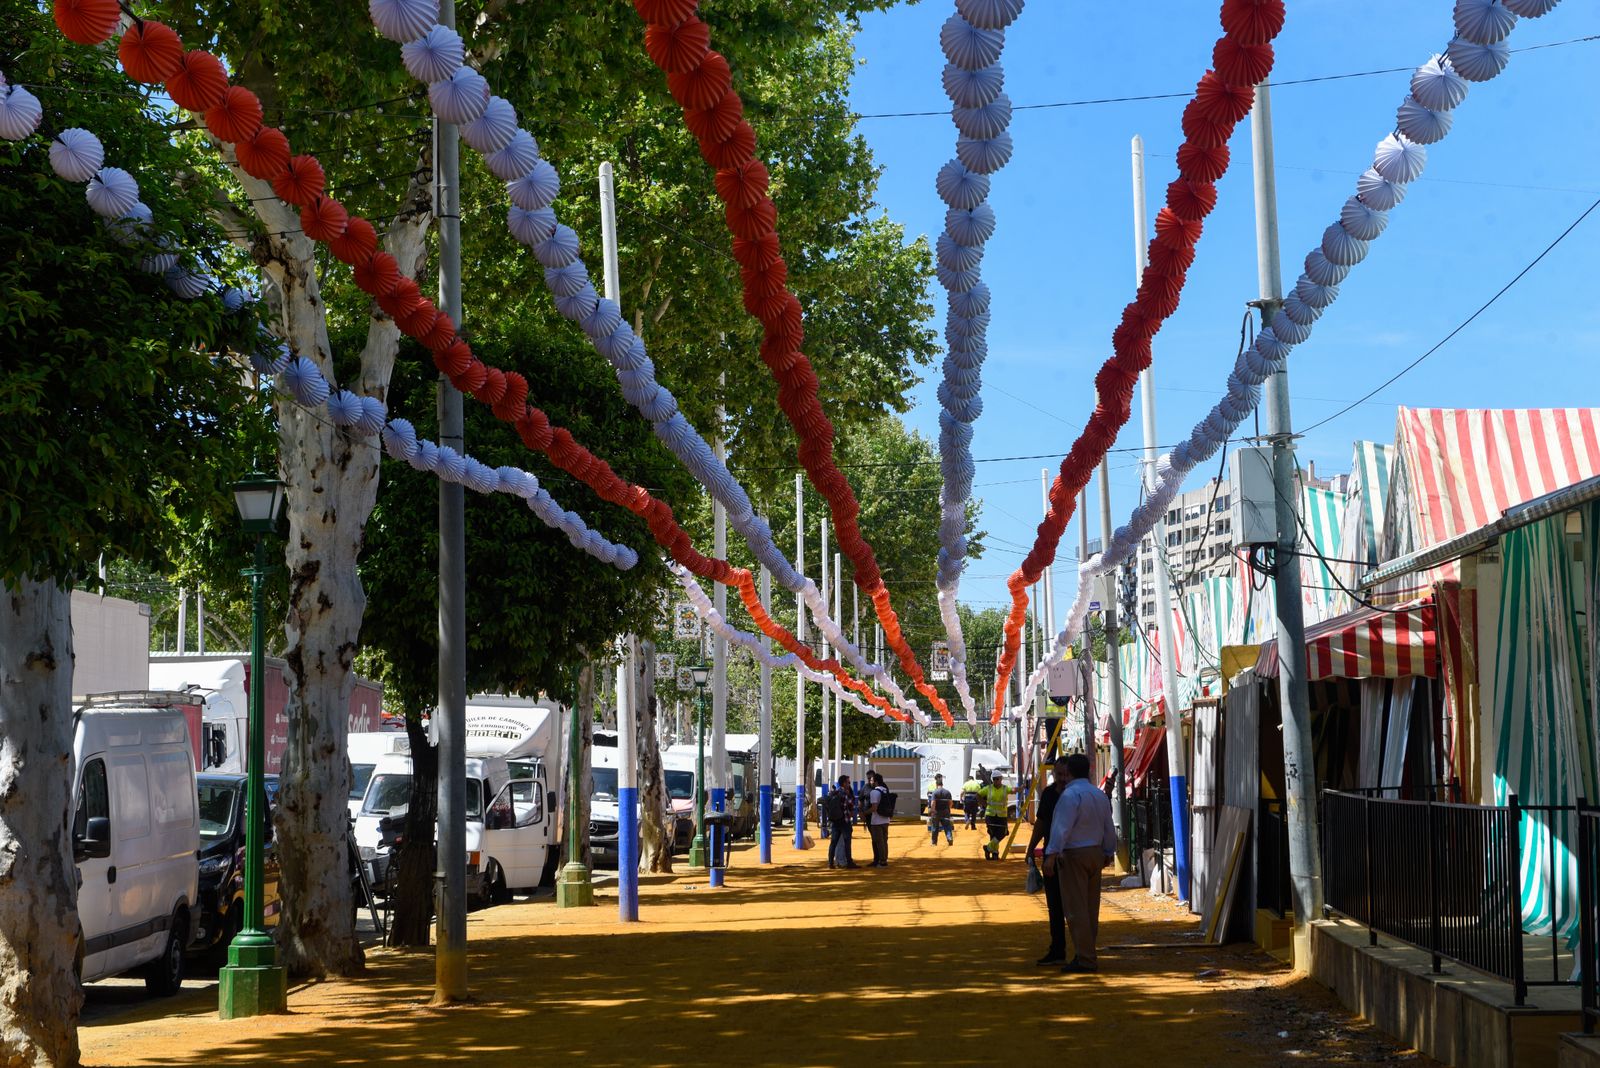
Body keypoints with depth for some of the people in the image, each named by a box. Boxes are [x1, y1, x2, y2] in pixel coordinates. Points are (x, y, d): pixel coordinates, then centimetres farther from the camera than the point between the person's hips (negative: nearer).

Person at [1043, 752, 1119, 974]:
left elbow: (1062, 827, -22)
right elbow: (1109, 828, 18)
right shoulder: (1100, 795, 12)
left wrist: (1051, 855, -24)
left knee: (1076, 909, -6)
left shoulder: (1070, 794, -14)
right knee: (1091, 908, 14)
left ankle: (1085, 959, -7)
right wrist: (1108, 853, 29)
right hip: (1095, 853, 8)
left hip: (1073, 855, -8)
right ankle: (1088, 954, 20)